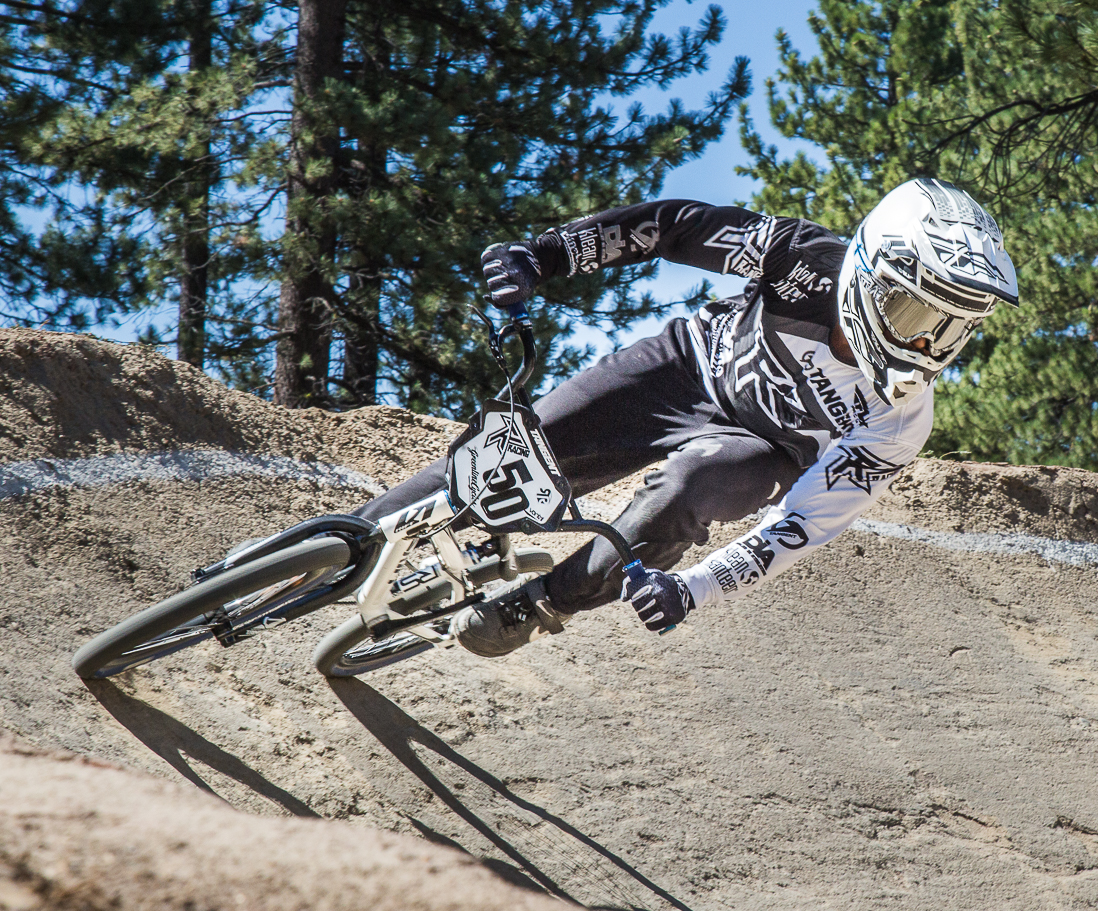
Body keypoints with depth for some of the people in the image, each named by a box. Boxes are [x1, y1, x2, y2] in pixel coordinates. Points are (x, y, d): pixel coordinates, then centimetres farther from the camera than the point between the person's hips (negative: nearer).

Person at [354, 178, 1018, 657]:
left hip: (757, 447, -1)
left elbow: (799, 533, -30)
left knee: (685, 489, -35)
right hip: (692, 366, 2)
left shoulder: (899, 424, -31)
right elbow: (678, 226, -19)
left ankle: (535, 608, -15)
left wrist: (692, 589, -44)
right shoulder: (812, 260, -30)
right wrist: (542, 255, -27)